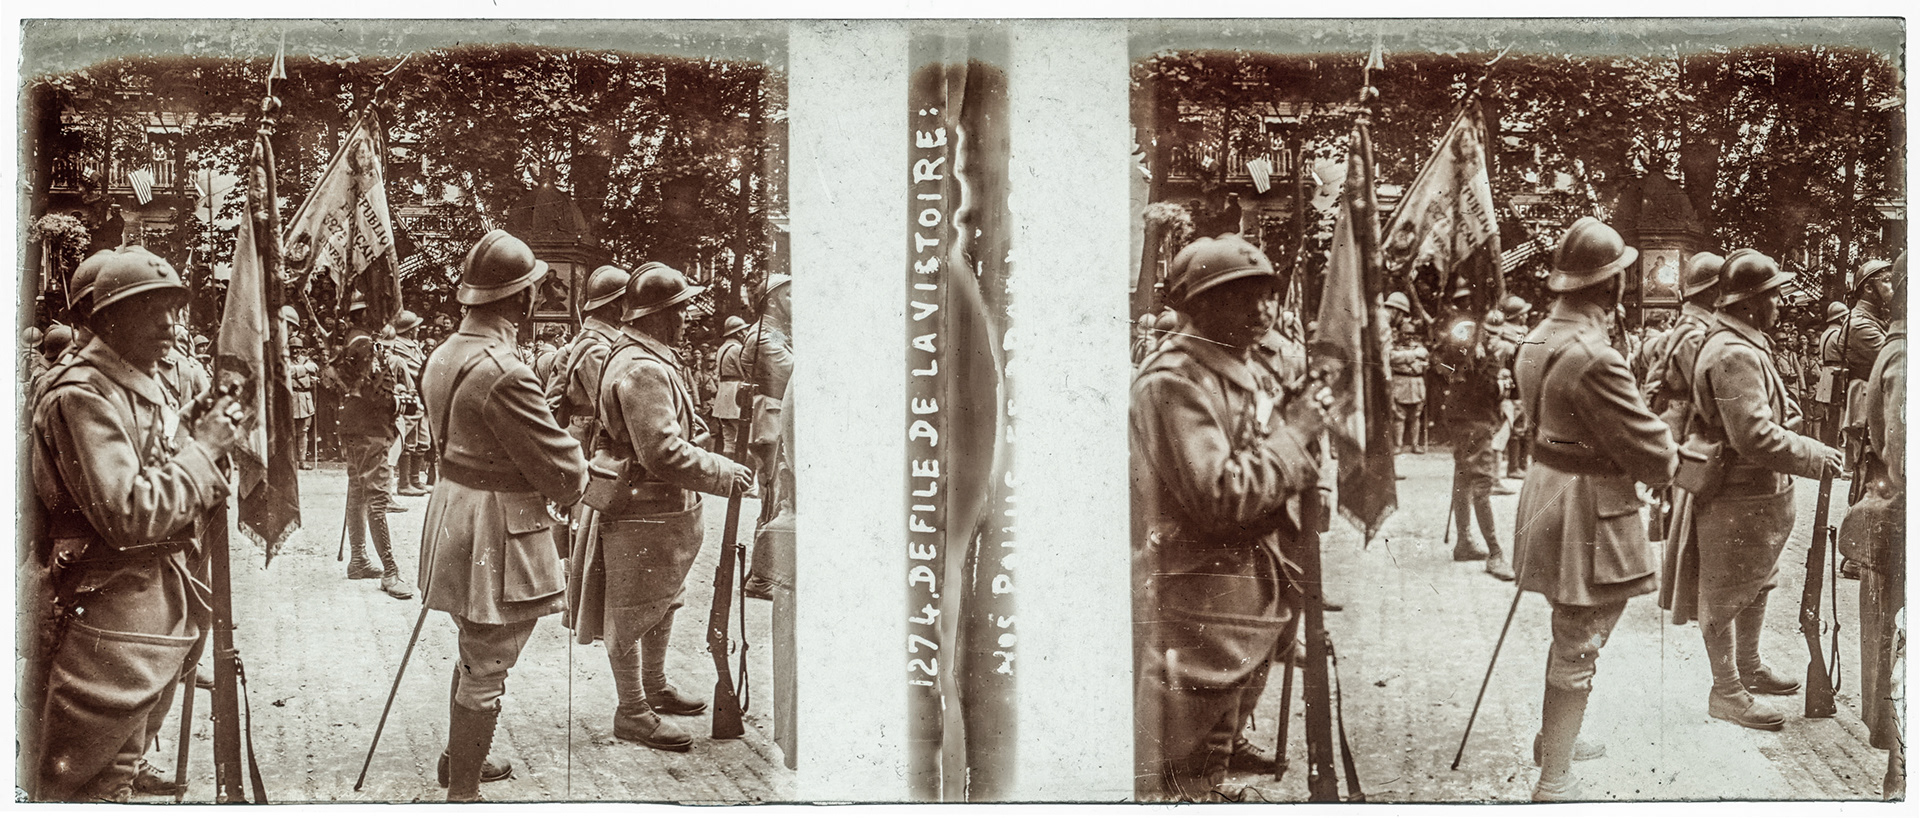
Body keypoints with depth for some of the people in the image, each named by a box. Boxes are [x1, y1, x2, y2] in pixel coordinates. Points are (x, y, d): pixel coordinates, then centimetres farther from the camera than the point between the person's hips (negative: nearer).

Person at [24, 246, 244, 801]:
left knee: (117, 779, 18)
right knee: (79, 792, -3)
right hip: (103, 626, -9)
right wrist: (202, 447, -17)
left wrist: (198, 432, 4)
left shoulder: (152, 389, 14)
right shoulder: (82, 395, -17)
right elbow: (128, 515, -25)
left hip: (153, 624, 9)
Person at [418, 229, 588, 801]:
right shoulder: (504, 374, -26)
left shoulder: (444, 356, 5)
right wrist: (577, 475, 3)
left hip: (453, 512, 10)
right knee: (485, 674, 2)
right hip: (498, 539, -10)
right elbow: (564, 473, -21)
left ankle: (459, 759, 42)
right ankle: (463, 793, 11)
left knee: (476, 657, 26)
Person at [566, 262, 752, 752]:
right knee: (632, 611, 1)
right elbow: (663, 453, -29)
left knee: (661, 602, 23)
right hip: (639, 512, -11)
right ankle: (632, 712, 10)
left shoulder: (656, 359, 12)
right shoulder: (641, 370, -24)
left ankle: (655, 689, 38)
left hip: (665, 509, 11)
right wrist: (723, 474, -22)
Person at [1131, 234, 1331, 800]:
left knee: (1210, 770, 18)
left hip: (1253, 599, 10)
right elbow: (1219, 495, -24)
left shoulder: (1255, 375, 14)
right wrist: (1293, 433, -15)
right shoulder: (1172, 380, -16)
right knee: (1180, 779, -6)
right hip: (1196, 611, -10)